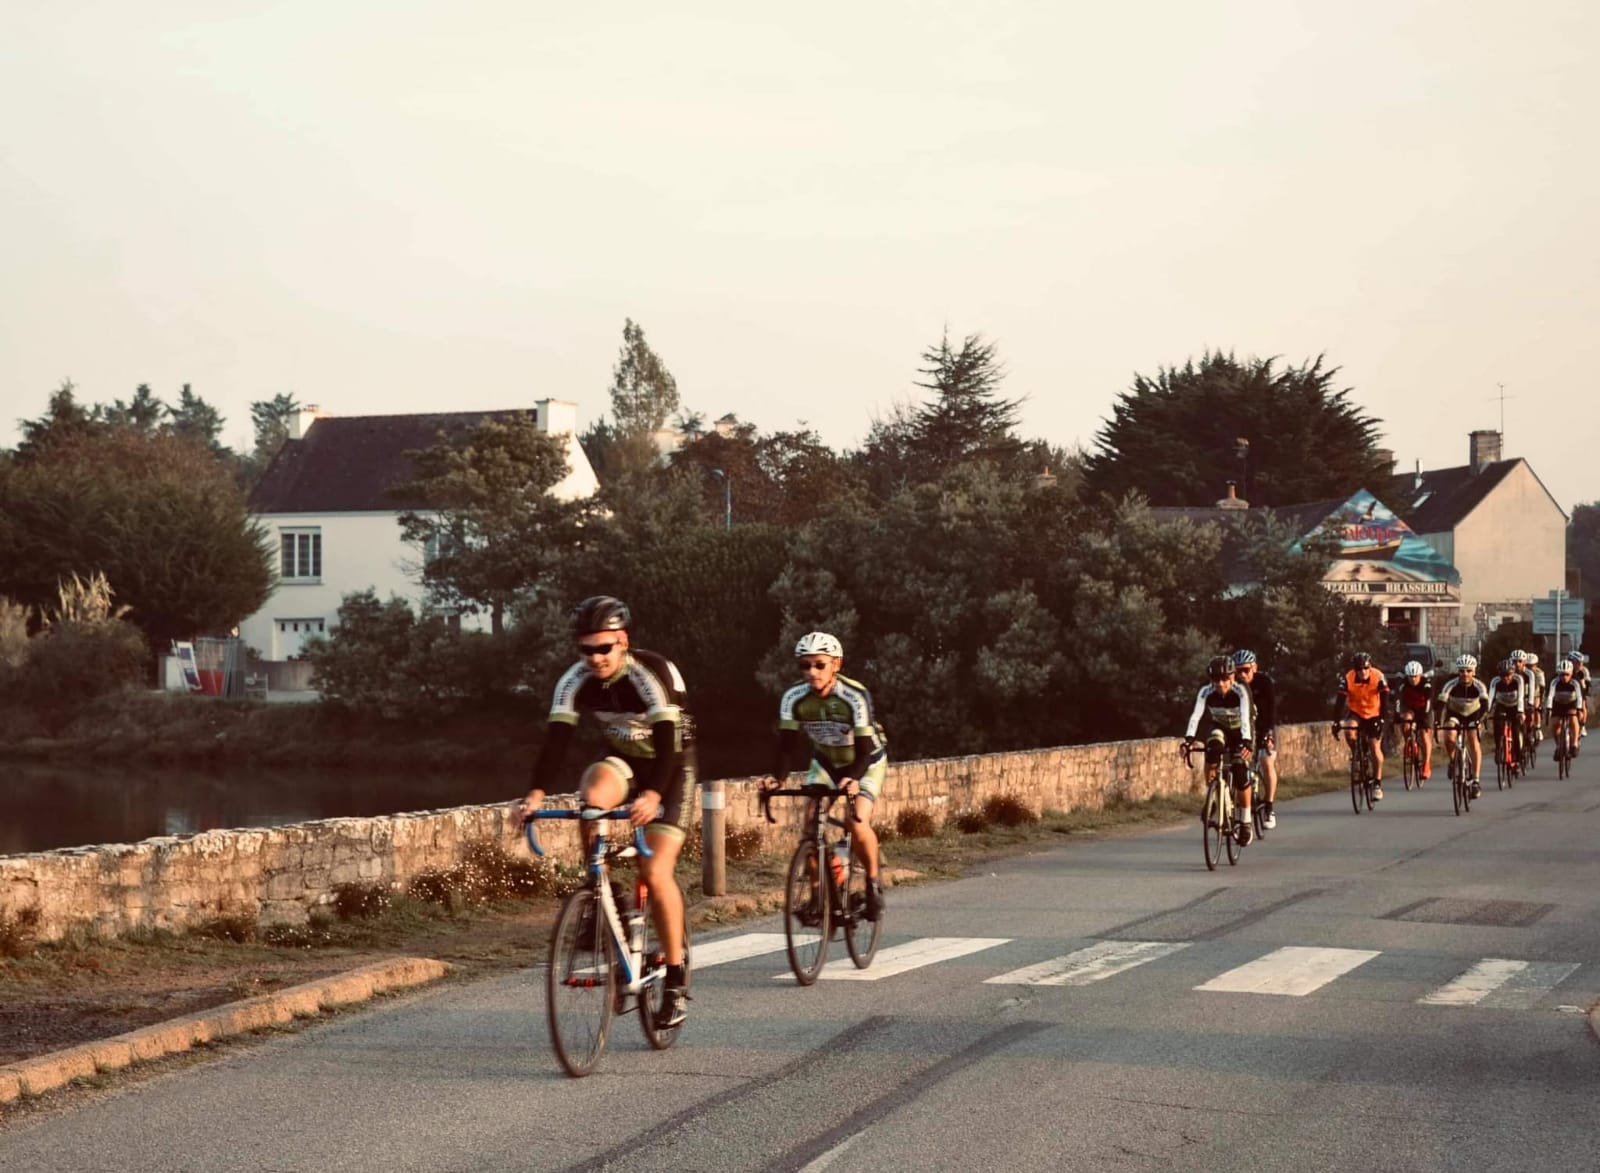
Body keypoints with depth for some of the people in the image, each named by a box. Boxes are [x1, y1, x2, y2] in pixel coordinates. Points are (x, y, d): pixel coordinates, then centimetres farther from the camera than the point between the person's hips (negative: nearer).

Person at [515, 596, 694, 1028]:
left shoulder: (653, 673, -29)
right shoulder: (576, 680, -15)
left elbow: (668, 741, -39)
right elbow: (557, 736, -24)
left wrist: (653, 795, -55)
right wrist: (537, 792, -40)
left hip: (669, 769, -4)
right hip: (624, 763, 4)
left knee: (656, 871, -17)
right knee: (592, 792, -32)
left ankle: (676, 975, -4)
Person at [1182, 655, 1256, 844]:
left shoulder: (1240, 692, -29)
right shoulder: (1206, 692, -23)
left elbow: (1245, 718, -42)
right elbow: (1196, 715, -34)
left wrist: (1246, 743, -57)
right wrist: (1188, 740, -50)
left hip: (1240, 732, -2)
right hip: (1220, 728, 2)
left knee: (1240, 773, -20)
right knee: (1213, 747, -35)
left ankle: (1245, 822, -4)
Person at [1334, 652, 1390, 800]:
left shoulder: (1378, 677, -24)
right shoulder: (1347, 679, -22)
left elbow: (1384, 701, -26)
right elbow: (1340, 701, -22)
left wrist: (1381, 720, -37)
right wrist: (1336, 722, -31)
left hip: (1373, 714, -1)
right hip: (1355, 713, 1)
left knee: (1375, 746, -9)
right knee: (1349, 731, -29)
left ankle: (1377, 783, 0)